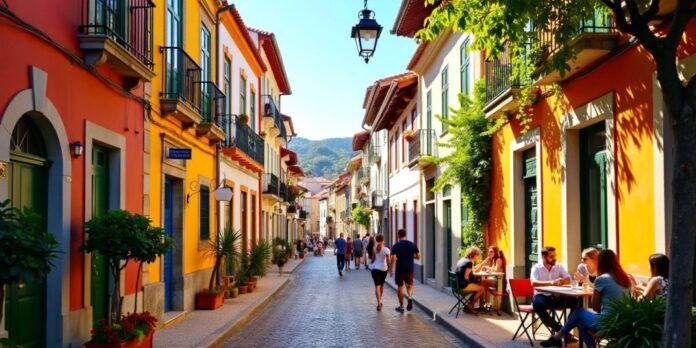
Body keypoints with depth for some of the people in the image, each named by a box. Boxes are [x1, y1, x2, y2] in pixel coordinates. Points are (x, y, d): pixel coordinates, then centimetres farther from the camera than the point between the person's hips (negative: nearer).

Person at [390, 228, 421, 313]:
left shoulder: (396, 246, -8)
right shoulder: (412, 244, 1)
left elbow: (393, 259, -15)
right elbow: (418, 257, 2)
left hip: (399, 269, -2)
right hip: (410, 269, 2)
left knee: (400, 287, 11)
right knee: (409, 285, 19)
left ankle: (401, 306, 15)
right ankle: (410, 296, -12)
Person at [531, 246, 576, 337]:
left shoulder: (559, 267, 8)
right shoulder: (536, 268, -4)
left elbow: (568, 280, 0)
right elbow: (534, 283, -21)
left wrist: (559, 282, -23)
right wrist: (551, 282, -33)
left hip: (556, 296, 3)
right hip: (542, 296, -3)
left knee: (575, 301, -21)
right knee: (537, 304, -38)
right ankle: (559, 329, -27)